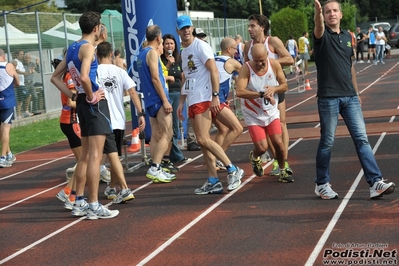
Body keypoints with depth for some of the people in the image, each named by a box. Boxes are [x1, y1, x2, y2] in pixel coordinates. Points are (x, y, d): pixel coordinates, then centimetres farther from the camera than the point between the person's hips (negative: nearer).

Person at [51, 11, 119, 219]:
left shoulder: (72, 48, 13)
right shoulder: (88, 47, -13)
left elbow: (55, 78, 18)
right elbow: (84, 77, -29)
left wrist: (73, 97, 12)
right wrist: (91, 96, -14)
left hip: (82, 103, 9)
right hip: (94, 103, -9)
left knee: (85, 156, 16)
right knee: (95, 156, -7)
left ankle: (79, 203, 21)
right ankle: (94, 206, -6)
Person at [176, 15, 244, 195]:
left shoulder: (201, 46, -7)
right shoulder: (184, 52, 18)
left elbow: (214, 71, -14)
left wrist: (215, 96, -21)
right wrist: (181, 102, 21)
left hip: (204, 99, -9)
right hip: (192, 101, 9)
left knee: (203, 139, -15)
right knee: (202, 141, 6)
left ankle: (233, 170, -8)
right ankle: (213, 182, 9)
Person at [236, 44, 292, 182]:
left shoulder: (274, 64, -10)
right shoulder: (246, 68, -21)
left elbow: (284, 85, 1)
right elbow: (239, 91, -33)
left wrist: (274, 89, -20)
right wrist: (262, 94, -38)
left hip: (271, 111, 3)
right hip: (253, 114, -3)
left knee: (278, 142, -6)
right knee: (262, 147, -9)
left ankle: (283, 172, 18)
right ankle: (254, 157, 29)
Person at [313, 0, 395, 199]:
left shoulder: (347, 36, 13)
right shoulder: (322, 35, -4)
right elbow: (318, 27, -30)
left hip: (350, 97, 5)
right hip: (328, 98, -5)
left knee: (361, 138, -1)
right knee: (327, 142, 2)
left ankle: (375, 183, -3)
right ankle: (321, 184, 16)